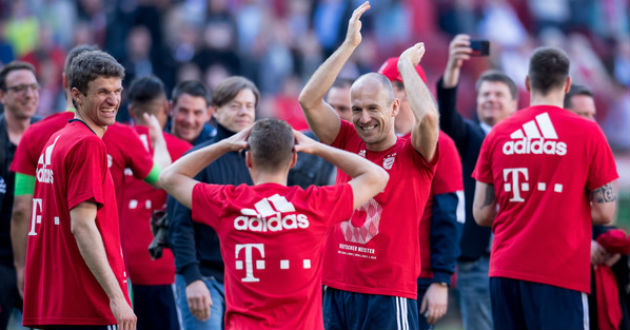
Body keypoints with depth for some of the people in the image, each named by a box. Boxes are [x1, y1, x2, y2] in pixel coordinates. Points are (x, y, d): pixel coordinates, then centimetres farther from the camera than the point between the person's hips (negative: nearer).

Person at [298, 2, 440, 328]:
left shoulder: (412, 154, -2)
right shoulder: (347, 143, 10)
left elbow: (428, 115, -22)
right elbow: (308, 100, 0)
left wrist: (406, 63, -6)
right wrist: (349, 45, -2)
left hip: (390, 295, -4)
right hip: (337, 290, 4)